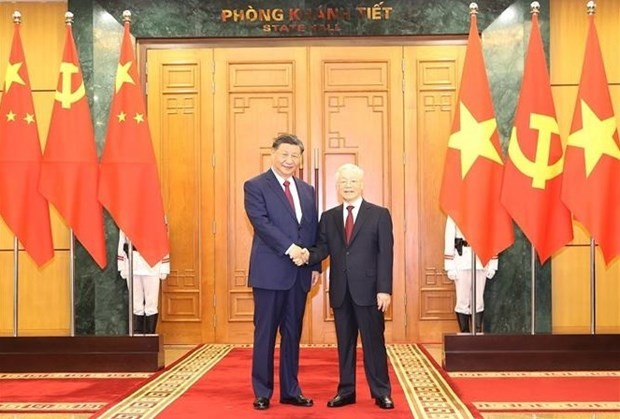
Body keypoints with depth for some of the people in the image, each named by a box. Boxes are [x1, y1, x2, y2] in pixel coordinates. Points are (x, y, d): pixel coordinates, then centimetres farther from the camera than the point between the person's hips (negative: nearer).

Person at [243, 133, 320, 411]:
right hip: (270, 271, -5)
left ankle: (290, 390, 21)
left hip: (300, 272, 6)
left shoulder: (307, 190, 15)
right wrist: (290, 248, -22)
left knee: (293, 333, 12)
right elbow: (261, 222, -15)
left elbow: (313, 229, 15)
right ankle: (262, 392, 13)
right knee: (265, 333, 2)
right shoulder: (255, 186, -3)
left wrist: (315, 264, 6)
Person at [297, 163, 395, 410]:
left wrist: (384, 289, -12)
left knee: (373, 341, 2)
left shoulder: (379, 215, 1)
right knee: (344, 343, 11)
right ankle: (346, 391, 20)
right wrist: (308, 255, -20)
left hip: (368, 289, -3)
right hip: (340, 291, 3)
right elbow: (323, 249, 3)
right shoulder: (328, 217, 11)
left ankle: (381, 392, 13)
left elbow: (385, 254, -5)